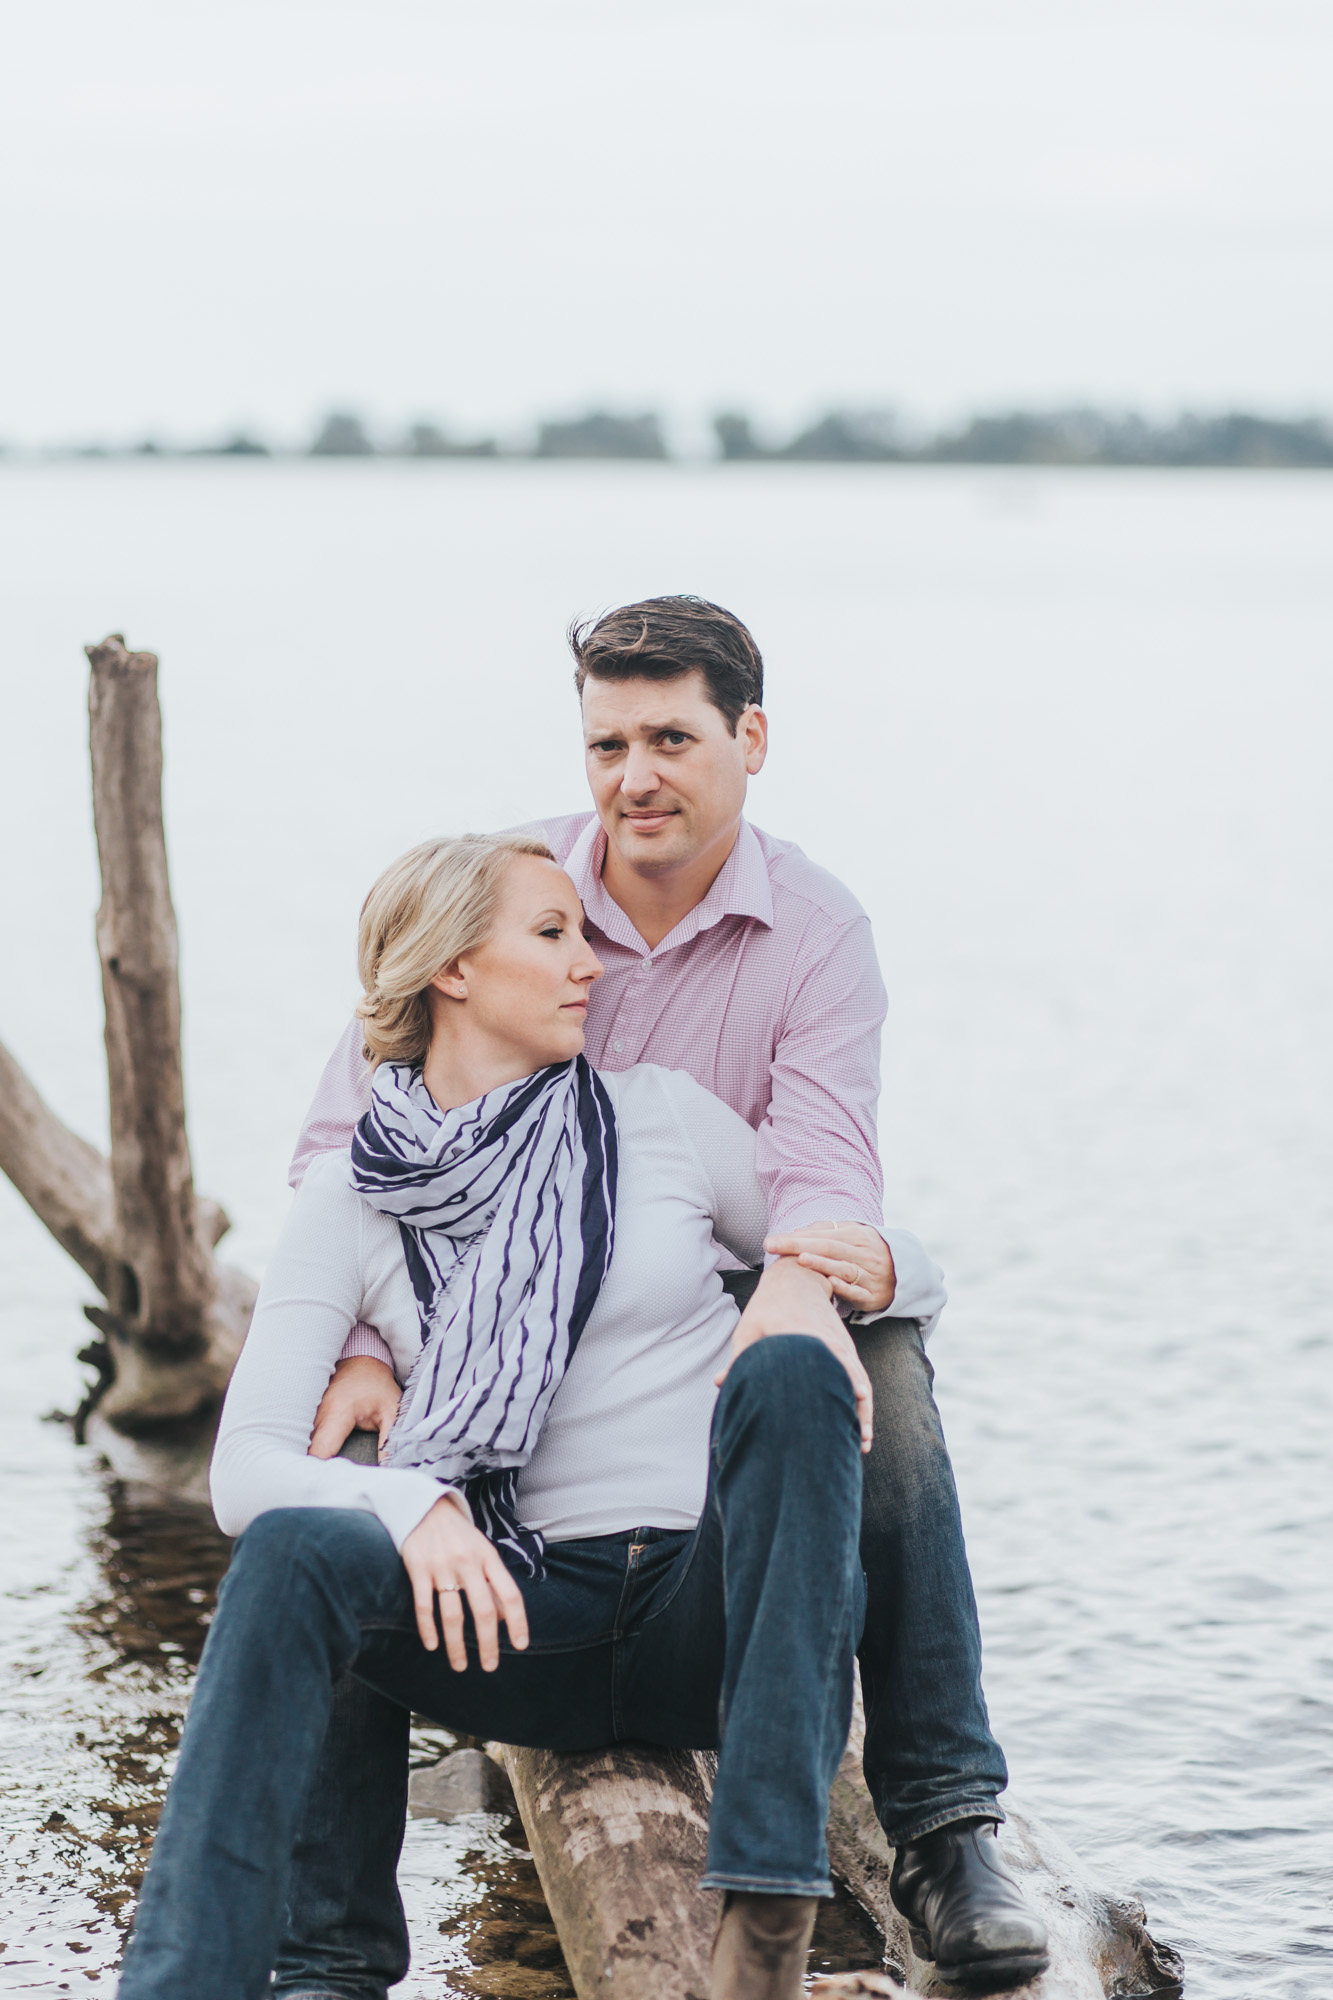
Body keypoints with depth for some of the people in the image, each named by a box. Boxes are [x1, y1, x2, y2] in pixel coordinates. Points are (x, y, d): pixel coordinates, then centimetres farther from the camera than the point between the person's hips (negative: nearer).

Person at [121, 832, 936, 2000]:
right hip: (529, 1617, 0)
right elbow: (246, 1467, -3)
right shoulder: (353, 1201, 6)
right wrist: (411, 1505, -25)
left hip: (719, 1601, 0)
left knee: (787, 1373, -30)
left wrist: (817, 1290, -8)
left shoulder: (666, 1118, 7)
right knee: (293, 1551, -27)